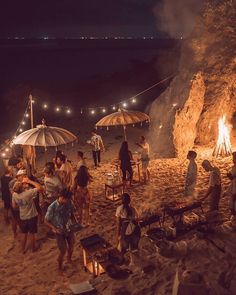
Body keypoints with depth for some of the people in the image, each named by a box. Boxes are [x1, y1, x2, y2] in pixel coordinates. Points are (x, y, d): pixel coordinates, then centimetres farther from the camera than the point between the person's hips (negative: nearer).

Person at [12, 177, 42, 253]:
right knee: (32, 234, 16)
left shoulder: (14, 195, -15)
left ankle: (23, 249, 36)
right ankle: (33, 248, 34)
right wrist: (29, 181, -23)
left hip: (23, 218, 4)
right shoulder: (28, 193, -30)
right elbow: (40, 188, -24)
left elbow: (14, 206, -1)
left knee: (24, 234, 23)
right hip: (32, 217, -3)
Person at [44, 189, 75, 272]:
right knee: (63, 251, 6)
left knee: (71, 246, 22)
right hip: (60, 232, -4)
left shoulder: (69, 203, -16)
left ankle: (69, 259, 53)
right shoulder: (52, 207, -29)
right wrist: (54, 229, -28)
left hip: (69, 229, 5)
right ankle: (60, 268, 34)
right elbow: (46, 221, -16)